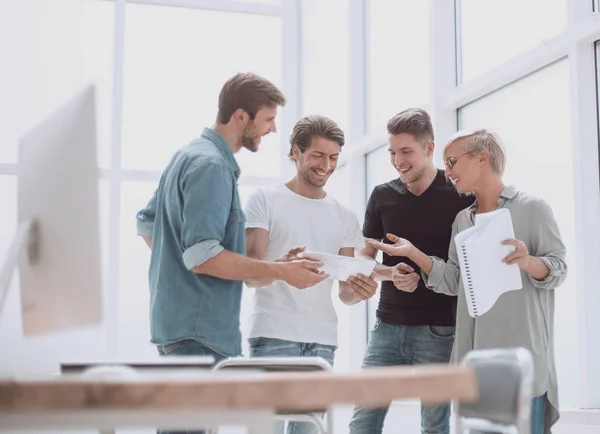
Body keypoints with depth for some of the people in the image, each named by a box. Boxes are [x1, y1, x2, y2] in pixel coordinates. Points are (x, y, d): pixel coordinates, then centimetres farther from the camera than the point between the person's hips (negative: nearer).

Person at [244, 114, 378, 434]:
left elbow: (345, 292, 13)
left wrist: (357, 291, -12)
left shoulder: (345, 218, 15)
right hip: (273, 336, -4)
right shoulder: (265, 201, 2)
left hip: (322, 341, 4)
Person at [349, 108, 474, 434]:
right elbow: (364, 262, 9)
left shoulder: (460, 196, -4)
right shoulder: (382, 196, 7)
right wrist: (391, 273, -12)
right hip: (388, 325, 4)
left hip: (439, 329, -3)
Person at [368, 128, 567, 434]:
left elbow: (558, 268, -5)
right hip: (472, 359, 6)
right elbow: (454, 282, 11)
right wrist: (413, 254, 1)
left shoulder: (533, 208, -1)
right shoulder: (461, 220, 17)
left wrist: (528, 262, -25)